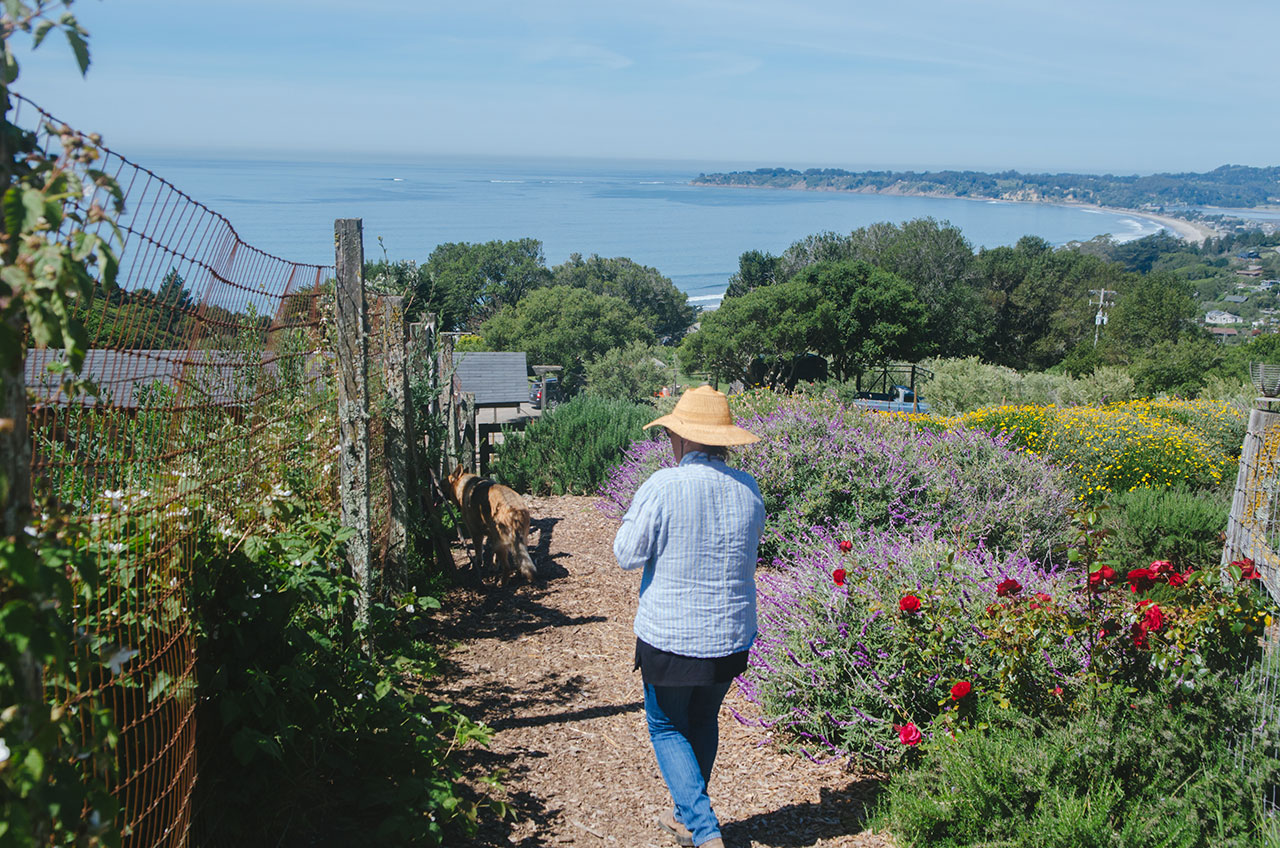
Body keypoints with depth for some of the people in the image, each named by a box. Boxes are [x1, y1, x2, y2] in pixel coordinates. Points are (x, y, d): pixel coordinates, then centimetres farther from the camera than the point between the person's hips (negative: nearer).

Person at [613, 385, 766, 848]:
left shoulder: (663, 487, -19)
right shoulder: (748, 488, -2)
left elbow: (628, 554, -11)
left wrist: (635, 513, 5)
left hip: (670, 637, -5)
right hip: (732, 636, 5)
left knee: (667, 727, 14)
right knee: (703, 721, 23)